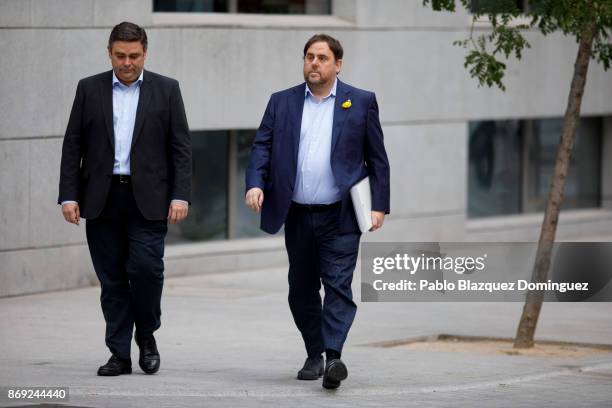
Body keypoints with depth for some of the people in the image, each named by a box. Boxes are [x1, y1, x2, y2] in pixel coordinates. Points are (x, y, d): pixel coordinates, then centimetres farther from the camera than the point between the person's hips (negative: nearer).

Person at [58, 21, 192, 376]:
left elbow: (181, 146, 2)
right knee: (112, 279, 3)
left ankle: (147, 337, 12)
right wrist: (69, 195, -2)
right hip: (102, 200, 2)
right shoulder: (89, 89, 8)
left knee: (146, 268, -12)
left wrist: (180, 195, -8)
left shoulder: (166, 90, 5)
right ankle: (120, 355, 9)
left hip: (148, 199, -2)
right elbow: (73, 146, 7)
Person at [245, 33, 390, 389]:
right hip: (297, 216, 3)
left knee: (338, 285, -12)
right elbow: (262, 146, 4)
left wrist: (379, 206, -4)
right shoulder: (282, 103, 10)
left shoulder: (361, 103, 4)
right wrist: (255, 184, -14)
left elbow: (377, 159, 3)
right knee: (302, 289, 9)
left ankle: (333, 356, -19)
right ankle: (315, 354, 20)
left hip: (340, 216, -3)